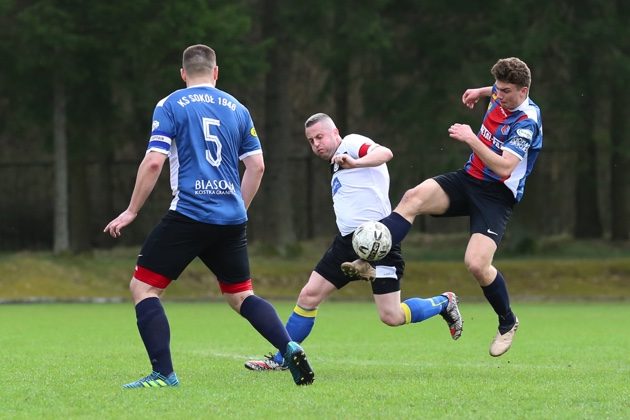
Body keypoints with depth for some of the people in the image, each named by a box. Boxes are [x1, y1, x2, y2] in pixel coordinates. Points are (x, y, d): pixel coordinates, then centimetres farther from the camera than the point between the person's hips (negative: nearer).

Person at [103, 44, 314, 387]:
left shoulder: (170, 106, 0)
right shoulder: (236, 109, 12)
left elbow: (153, 162, -8)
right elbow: (256, 166, 11)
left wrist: (131, 211, 0)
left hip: (188, 214, -5)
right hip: (231, 219, 5)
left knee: (143, 286, 3)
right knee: (241, 295, 18)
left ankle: (163, 373, -9)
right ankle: (290, 349, -1)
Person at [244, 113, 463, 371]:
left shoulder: (350, 144, -4)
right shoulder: (336, 165, 24)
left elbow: (385, 153, -24)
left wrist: (354, 163, -40)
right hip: (348, 241, 9)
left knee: (391, 317, -11)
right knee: (309, 296, 3)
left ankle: (444, 303, 14)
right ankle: (280, 360, 11)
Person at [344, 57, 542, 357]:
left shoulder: (527, 122, -20)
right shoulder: (501, 98, 4)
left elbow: (504, 167, -29)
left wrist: (471, 139, -29)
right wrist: (482, 92, 30)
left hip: (497, 195, -7)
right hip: (468, 179, 7)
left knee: (476, 264, -22)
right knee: (414, 198, -23)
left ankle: (507, 323, 6)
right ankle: (369, 262, -31)